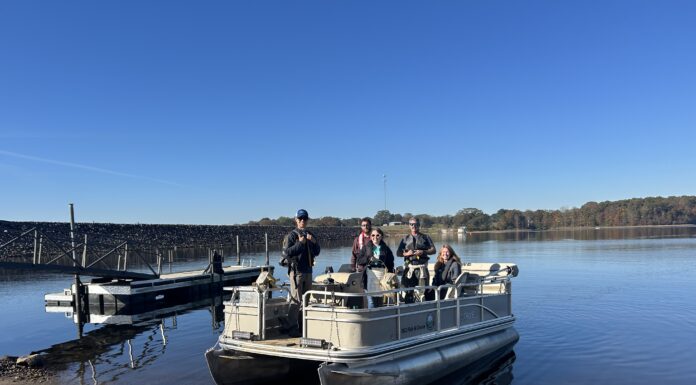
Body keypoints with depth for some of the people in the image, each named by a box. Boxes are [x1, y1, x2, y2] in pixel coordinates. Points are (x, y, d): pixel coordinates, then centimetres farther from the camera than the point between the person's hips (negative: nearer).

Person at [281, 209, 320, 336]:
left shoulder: (310, 235, 13)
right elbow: (286, 252, -14)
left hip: (308, 270, 7)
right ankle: (293, 328, -4)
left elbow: (317, 252, 13)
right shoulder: (292, 235, -5)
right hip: (296, 270, -7)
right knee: (296, 300, -8)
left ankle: (303, 326, 22)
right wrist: (300, 243, -20)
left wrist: (314, 242, -5)